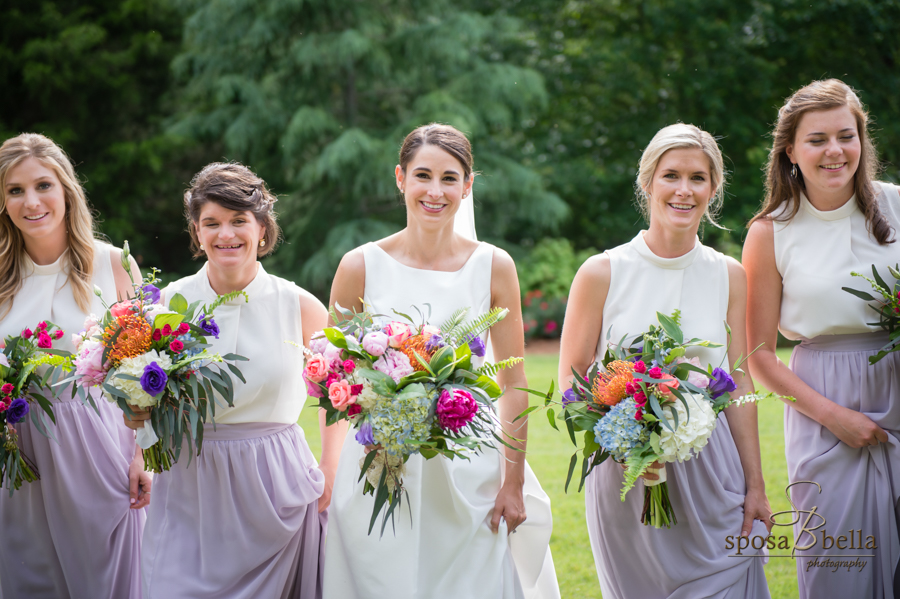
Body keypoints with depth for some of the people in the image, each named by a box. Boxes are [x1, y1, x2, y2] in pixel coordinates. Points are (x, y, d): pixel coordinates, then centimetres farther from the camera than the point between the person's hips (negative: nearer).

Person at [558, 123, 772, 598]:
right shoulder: (602, 273, -5)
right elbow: (571, 380, -2)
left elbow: (739, 384, 7)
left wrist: (755, 485, 5)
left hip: (712, 472, 2)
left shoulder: (728, 276, 4)